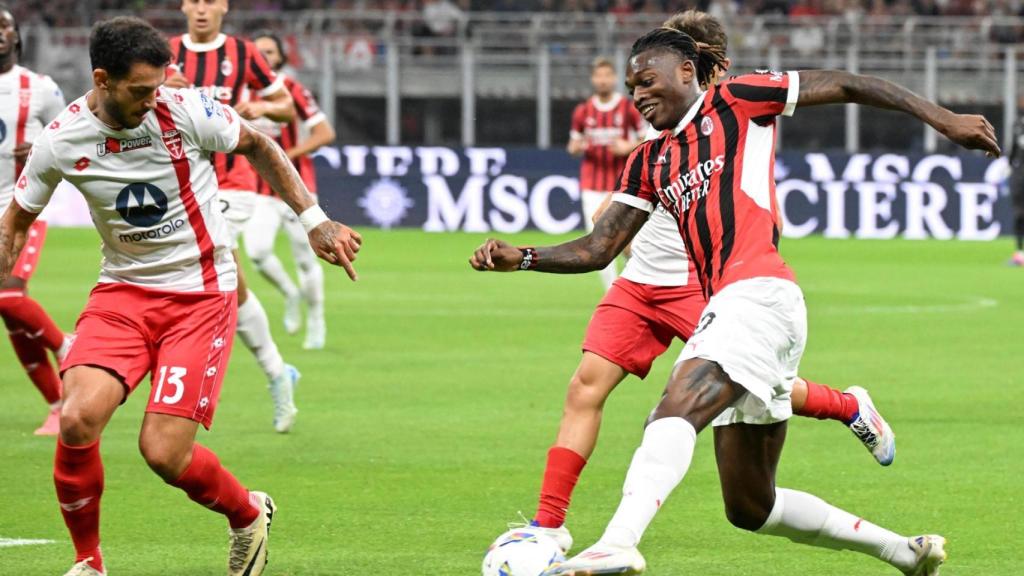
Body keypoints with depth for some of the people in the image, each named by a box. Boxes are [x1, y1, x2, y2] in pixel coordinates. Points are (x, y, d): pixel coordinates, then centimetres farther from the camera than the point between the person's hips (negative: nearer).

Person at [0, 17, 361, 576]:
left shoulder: (187, 112, -15)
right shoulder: (60, 141, -10)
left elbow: (258, 146, 5)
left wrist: (313, 220, 2)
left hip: (201, 295, -2)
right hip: (122, 292, 2)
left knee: (163, 451, -13)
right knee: (77, 419, -22)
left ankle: (249, 514, 20)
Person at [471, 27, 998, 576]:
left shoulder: (736, 101, 7)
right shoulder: (649, 162, 25)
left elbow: (845, 85, 7)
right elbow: (598, 248, 21)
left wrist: (944, 118, 2)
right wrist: (522, 257, 4)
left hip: (759, 295, -9)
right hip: (724, 312, 9)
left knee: (675, 411, -32)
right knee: (751, 508, 10)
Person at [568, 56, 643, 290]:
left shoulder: (629, 108, -1)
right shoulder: (583, 111, 7)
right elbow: (573, 146, 15)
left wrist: (627, 147, -15)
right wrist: (578, 147, -8)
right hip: (592, 185, 2)